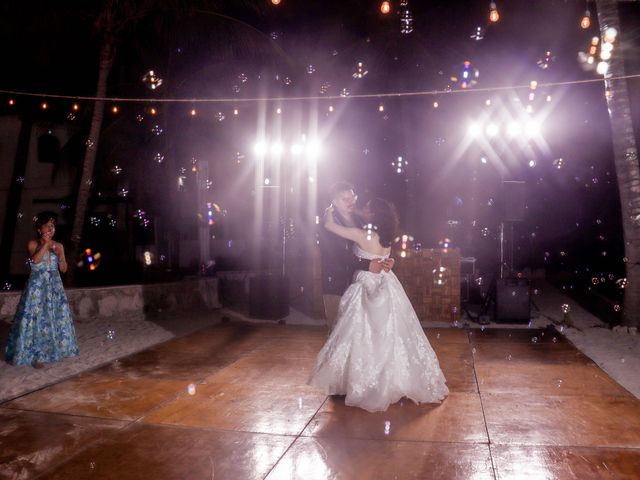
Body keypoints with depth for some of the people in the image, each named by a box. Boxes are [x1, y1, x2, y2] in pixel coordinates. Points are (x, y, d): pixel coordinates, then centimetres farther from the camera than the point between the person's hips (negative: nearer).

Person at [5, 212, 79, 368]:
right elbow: (35, 260, -23)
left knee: (56, 317, 8)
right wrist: (45, 244, -19)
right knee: (36, 318, -5)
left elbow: (63, 269, 4)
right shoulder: (33, 243, -4)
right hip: (38, 286, -4)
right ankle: (35, 355, 2)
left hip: (55, 286, 4)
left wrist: (60, 254, -12)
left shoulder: (58, 246, 5)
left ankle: (54, 350, 22)